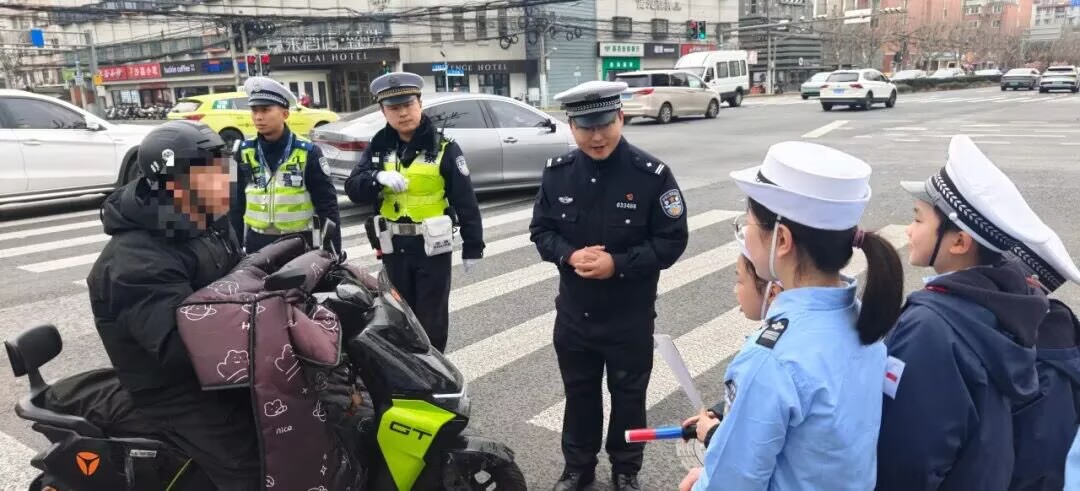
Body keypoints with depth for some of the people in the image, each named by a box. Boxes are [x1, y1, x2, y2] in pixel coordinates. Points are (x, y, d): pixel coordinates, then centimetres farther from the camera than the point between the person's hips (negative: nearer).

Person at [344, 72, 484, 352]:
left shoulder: (442, 148, -8)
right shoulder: (378, 147, 3)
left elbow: (466, 201, -7)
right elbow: (353, 190, -4)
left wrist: (472, 247, -7)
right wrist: (377, 178, -25)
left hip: (432, 248, -4)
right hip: (394, 249, 4)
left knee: (432, 319, 8)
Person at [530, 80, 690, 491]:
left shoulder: (652, 174, -16)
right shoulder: (557, 172, -5)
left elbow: (672, 241, -13)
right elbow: (540, 229, 3)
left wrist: (618, 264, -23)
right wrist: (570, 255, -17)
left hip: (631, 316, -3)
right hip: (574, 312, 3)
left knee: (628, 395, 16)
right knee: (579, 392, 20)